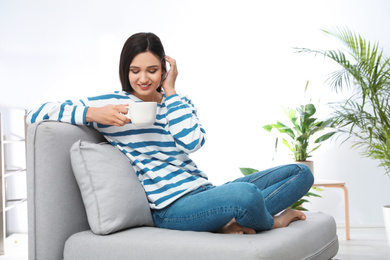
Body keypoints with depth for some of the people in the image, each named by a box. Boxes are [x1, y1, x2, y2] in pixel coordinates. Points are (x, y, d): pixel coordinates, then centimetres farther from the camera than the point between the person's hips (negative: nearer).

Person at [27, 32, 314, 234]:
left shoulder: (179, 103, 17)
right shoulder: (110, 103, 3)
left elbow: (192, 142, -6)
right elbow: (37, 114, -3)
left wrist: (170, 91, -1)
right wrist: (93, 113, -17)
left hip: (204, 193, 7)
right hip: (172, 207, -6)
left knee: (301, 173, 4)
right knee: (245, 193, -37)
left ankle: (232, 223, -16)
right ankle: (273, 221, 0)